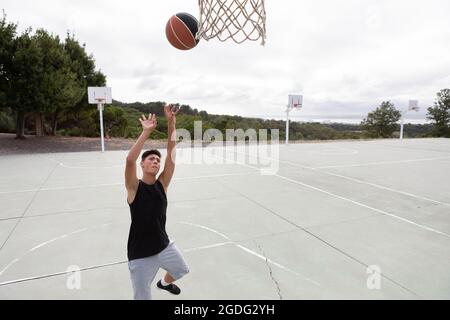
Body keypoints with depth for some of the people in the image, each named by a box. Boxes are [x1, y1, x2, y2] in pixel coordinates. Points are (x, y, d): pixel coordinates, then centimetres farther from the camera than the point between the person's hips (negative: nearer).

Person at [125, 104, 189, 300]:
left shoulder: (162, 184, -5)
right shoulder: (134, 187, -14)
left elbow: (171, 153, -13)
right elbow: (130, 160, -34)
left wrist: (171, 123, -20)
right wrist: (146, 131, -34)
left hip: (164, 246, 5)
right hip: (141, 256, -5)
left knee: (182, 270, 28)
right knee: (143, 298, 4)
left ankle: (165, 283, 61)